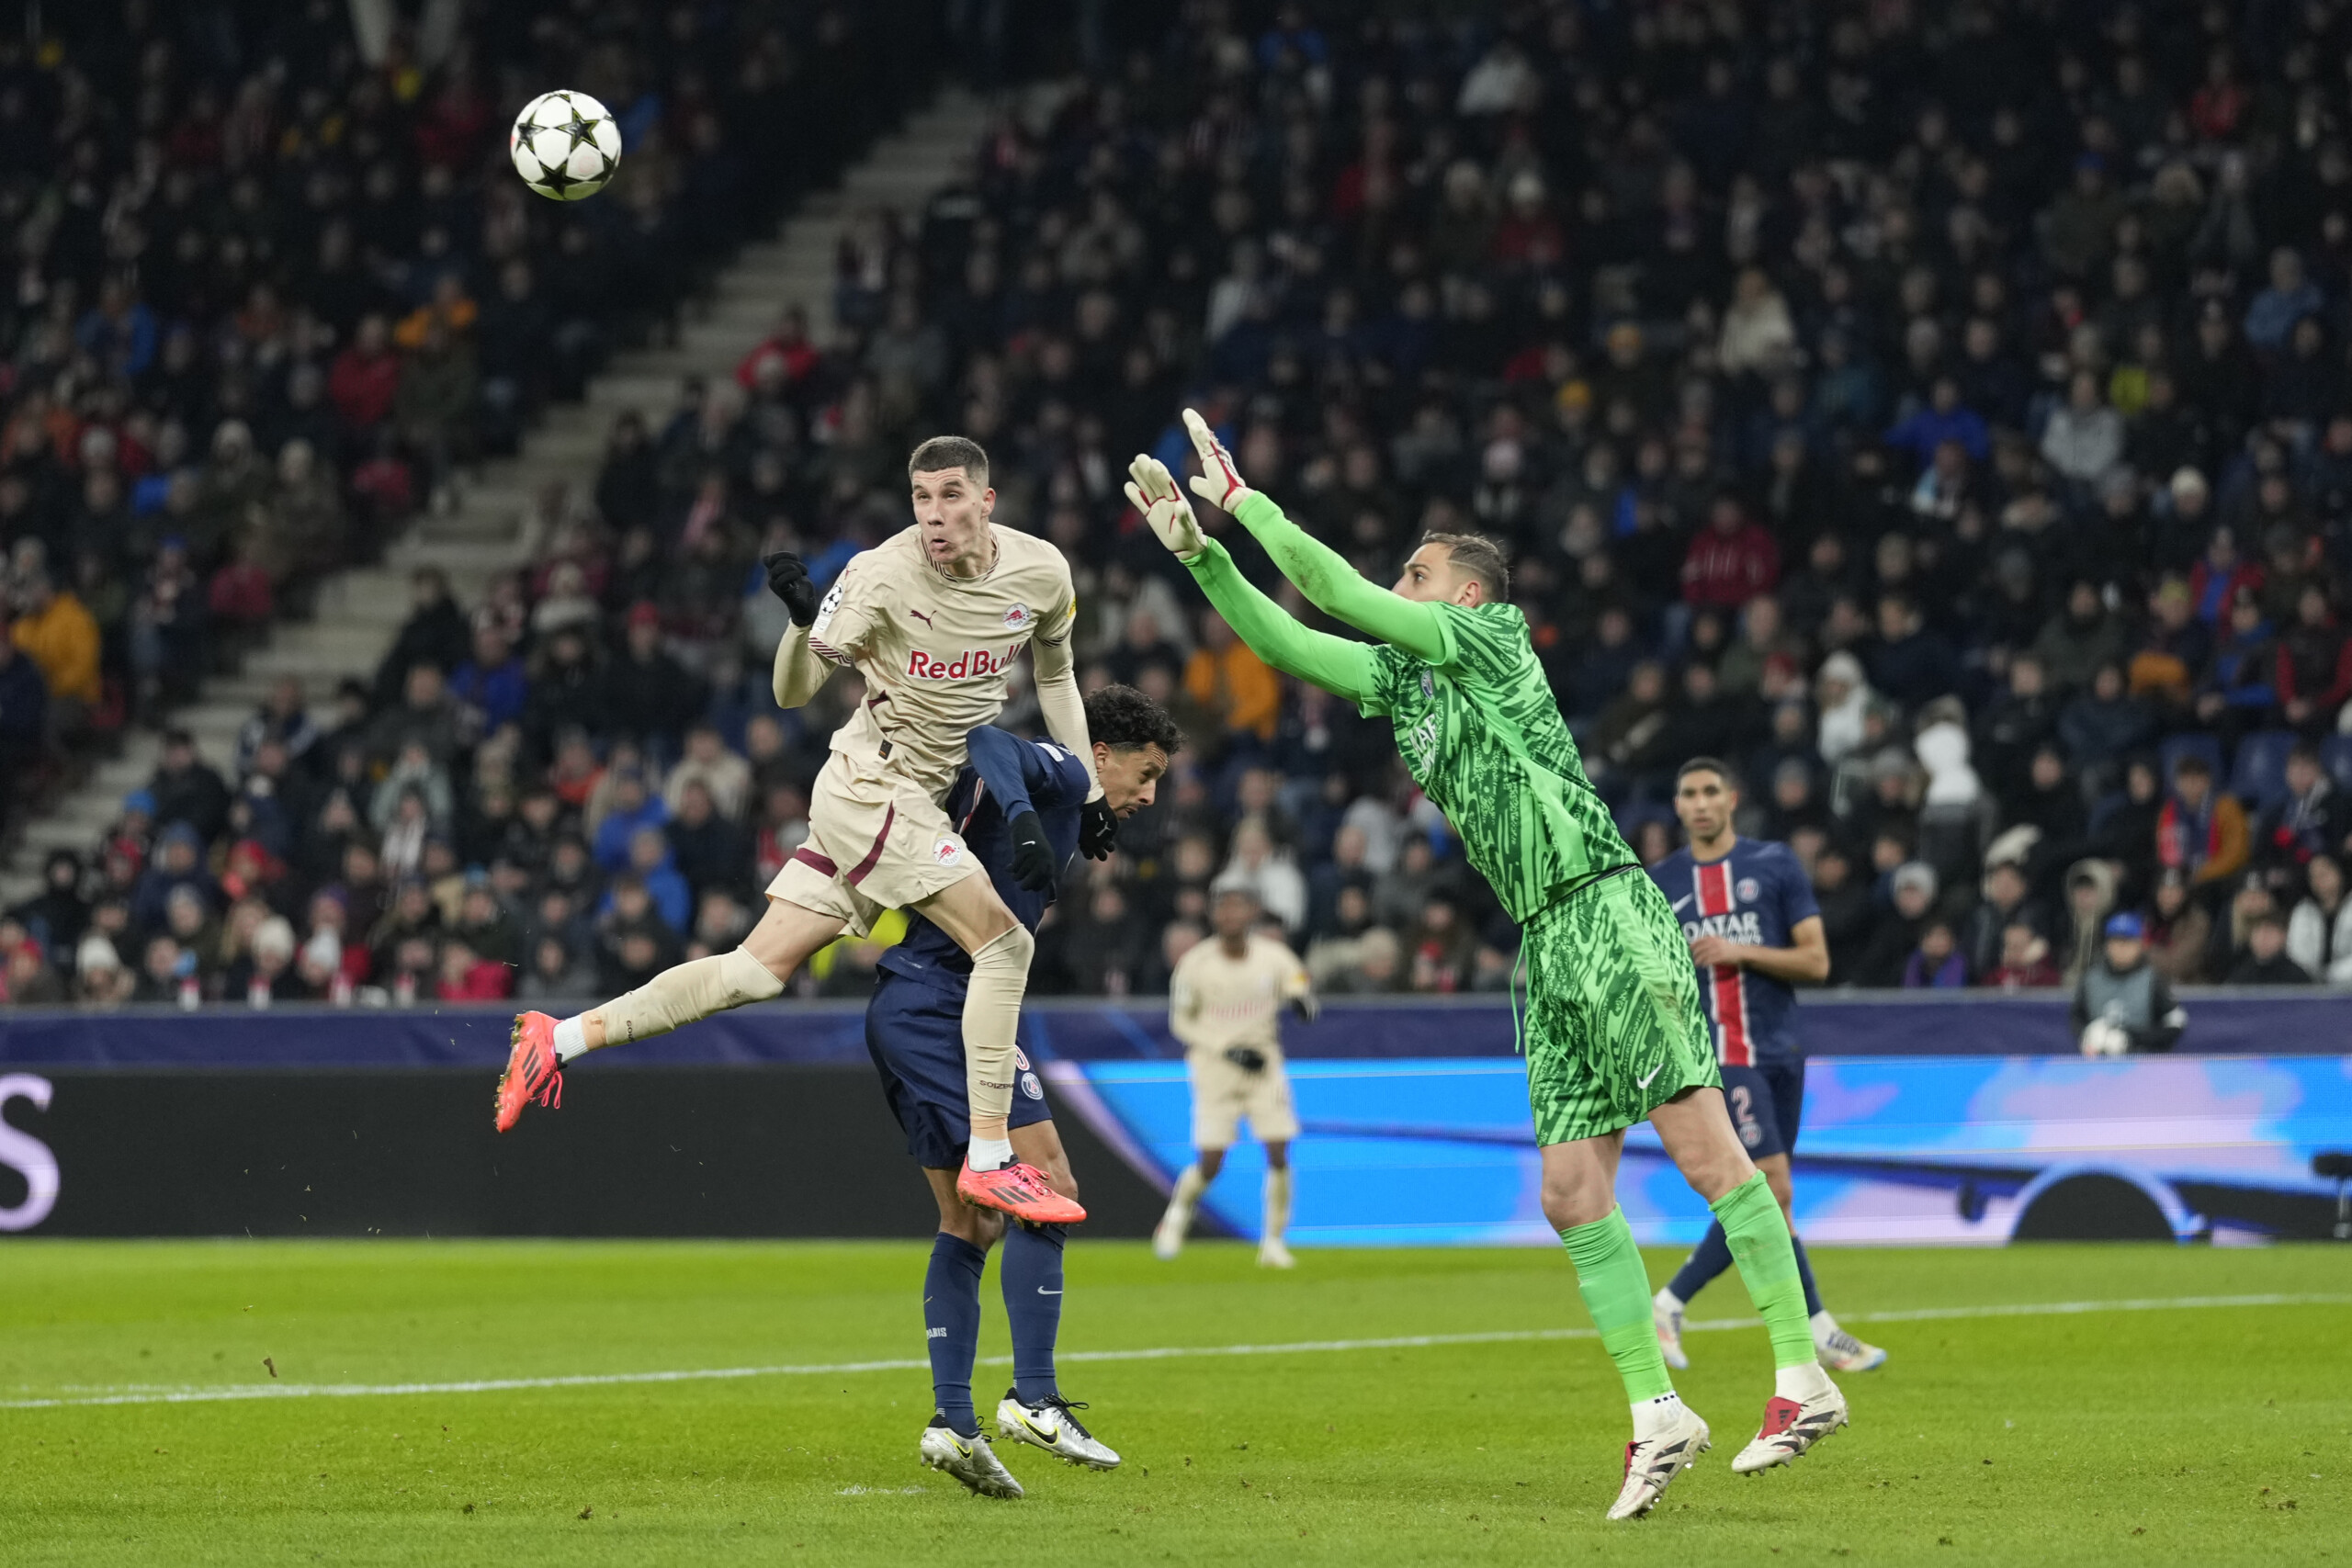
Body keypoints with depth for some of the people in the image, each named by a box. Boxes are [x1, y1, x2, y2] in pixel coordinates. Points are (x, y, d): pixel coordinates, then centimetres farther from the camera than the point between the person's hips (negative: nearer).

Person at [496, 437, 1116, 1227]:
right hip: (871, 785, -6)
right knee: (1004, 941, -17)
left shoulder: (1040, 571, -1)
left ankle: (562, 1039, 8)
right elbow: (793, 692, -13)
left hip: (919, 798, 6)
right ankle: (989, 1161, -13)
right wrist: (807, 620, -33)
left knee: (758, 969, 3)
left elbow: (1056, 673, 18)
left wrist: (1088, 790, 19)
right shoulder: (883, 574, -16)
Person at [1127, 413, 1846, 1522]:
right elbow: (1280, 639, 22)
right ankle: (1655, 1413, 1)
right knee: (1573, 1193, 0)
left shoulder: (1490, 635, -2)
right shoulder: (1399, 676, 20)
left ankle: (1803, 1378, -14)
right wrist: (1196, 546, 12)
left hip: (1609, 916, -9)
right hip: (1547, 947, 9)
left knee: (1702, 1148, -12)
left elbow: (1327, 585, -8)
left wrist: (1239, 494, 0)